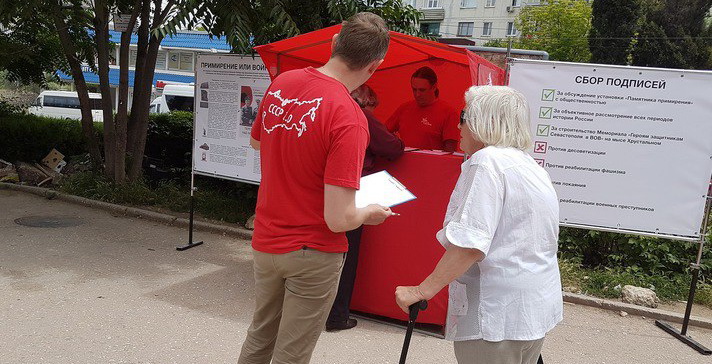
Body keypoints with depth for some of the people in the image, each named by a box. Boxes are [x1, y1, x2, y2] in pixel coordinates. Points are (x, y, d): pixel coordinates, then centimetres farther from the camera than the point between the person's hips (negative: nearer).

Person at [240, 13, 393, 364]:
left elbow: (256, 141, 15)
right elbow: (339, 219, -26)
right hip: (312, 254, -6)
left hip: (266, 241, 6)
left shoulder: (281, 82, -4)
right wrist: (370, 213, -6)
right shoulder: (349, 118, -25)